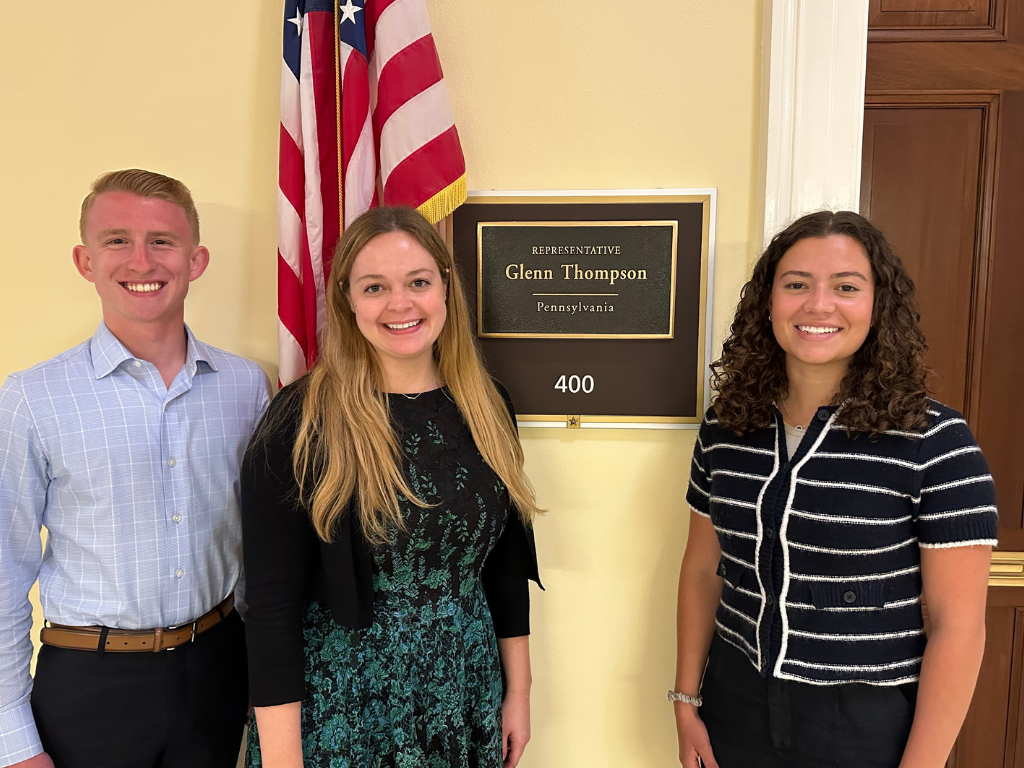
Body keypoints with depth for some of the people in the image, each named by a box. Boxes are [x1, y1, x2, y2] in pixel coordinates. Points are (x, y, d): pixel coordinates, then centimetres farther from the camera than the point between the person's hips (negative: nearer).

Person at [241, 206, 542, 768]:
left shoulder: (486, 409, -2)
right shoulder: (301, 424, -16)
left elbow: (505, 565, 5)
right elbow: (272, 605, -15)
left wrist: (517, 692, 7)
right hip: (343, 711, -4)